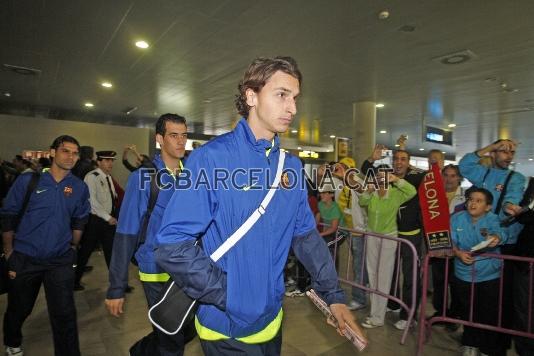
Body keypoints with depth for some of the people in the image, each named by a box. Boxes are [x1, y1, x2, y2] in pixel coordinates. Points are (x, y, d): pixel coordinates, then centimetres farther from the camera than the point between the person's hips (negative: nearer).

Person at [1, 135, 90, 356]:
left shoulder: (80, 187, -2)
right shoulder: (27, 180, -8)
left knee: (64, 313, -1)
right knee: (19, 309, 21)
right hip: (24, 259, 0)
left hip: (61, 261, 0)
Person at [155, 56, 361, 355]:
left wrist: (333, 294, 3)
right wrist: (229, 296, -19)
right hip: (227, 328, -5)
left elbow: (307, 235, 5)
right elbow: (173, 246, -21)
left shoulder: (292, 166, -1)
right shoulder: (211, 158, -19)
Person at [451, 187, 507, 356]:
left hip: (489, 276, -2)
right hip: (464, 275, 3)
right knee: (468, 312, 18)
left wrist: (495, 239, -54)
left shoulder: (492, 219, -11)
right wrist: (458, 253, -25)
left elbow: (498, 233, -32)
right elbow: (451, 241, -6)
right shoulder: (457, 218, -3)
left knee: (489, 315, 5)